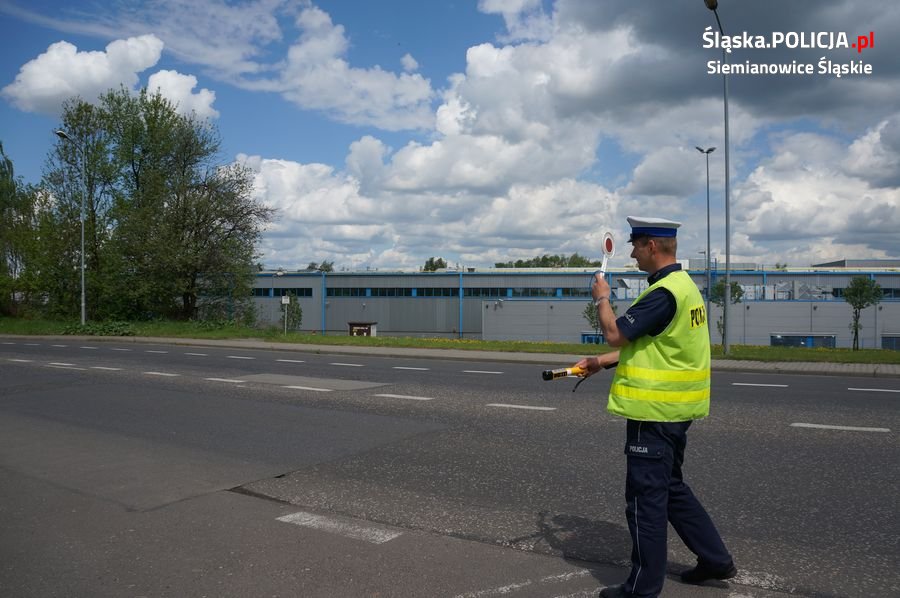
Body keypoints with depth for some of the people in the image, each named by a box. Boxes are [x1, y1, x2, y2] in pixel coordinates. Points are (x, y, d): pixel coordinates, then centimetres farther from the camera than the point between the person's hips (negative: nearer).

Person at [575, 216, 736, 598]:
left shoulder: (663, 293, -22)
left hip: (655, 411, -10)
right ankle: (715, 558, 31)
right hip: (675, 408, 10)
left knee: (646, 496, 1)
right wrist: (602, 362, 12)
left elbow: (615, 334, -22)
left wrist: (601, 298, -4)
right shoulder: (684, 284, 12)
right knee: (670, 486, 22)